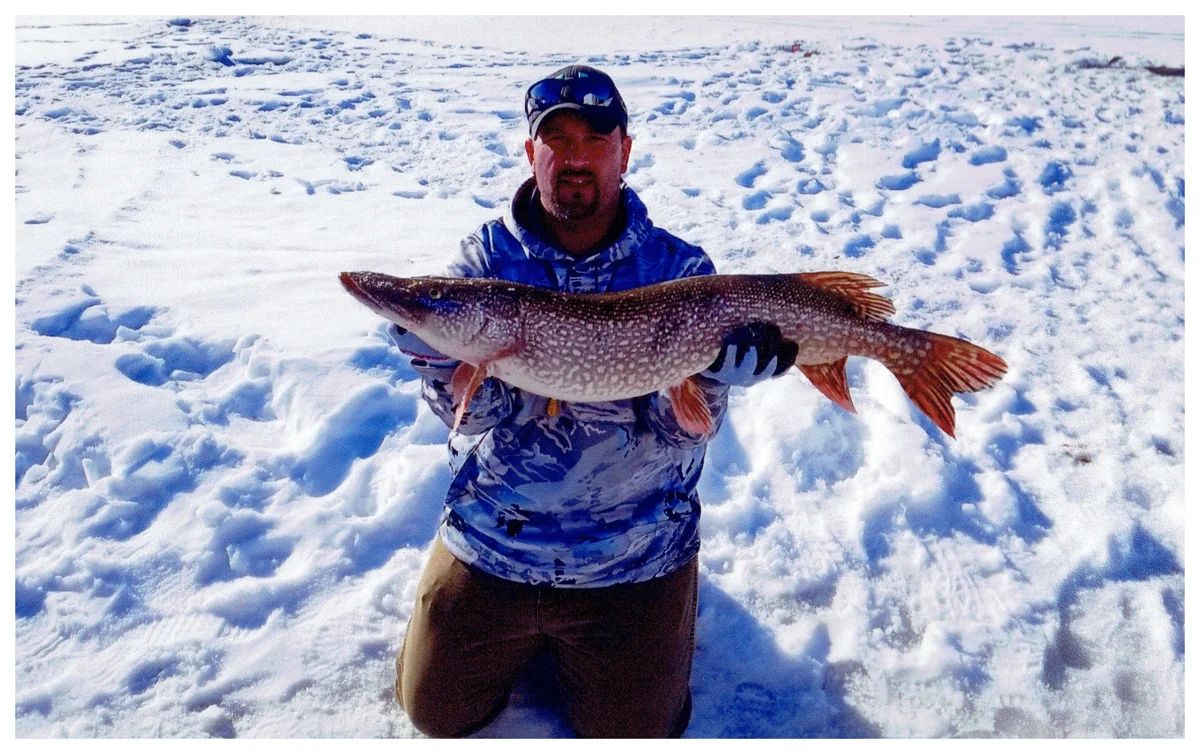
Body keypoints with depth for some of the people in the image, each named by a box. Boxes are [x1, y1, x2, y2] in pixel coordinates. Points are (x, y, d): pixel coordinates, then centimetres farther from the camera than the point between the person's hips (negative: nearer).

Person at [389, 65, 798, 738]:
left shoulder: (681, 270, -8)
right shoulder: (485, 257, -5)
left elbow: (678, 432, -16)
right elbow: (476, 411, -15)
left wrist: (713, 375, -38)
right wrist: (440, 353, -37)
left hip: (635, 560, -1)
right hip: (490, 544, 2)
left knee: (633, 731, 7)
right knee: (437, 710, 12)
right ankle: (528, 637, 39)